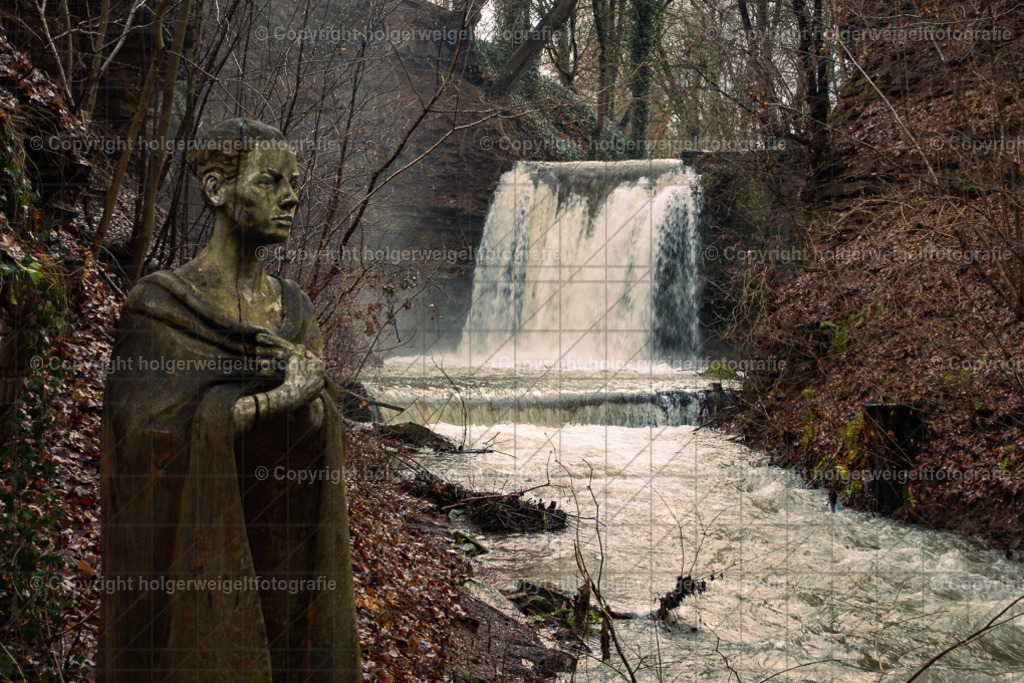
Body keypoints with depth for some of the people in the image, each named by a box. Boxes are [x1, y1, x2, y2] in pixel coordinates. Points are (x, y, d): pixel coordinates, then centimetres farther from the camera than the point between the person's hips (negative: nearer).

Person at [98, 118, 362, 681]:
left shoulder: (293, 307, 8)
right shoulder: (160, 304, -8)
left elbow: (325, 428, 2)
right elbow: (147, 429, -18)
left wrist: (304, 391, -20)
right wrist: (279, 397, -19)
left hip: (286, 545, 5)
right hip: (194, 545, -5)